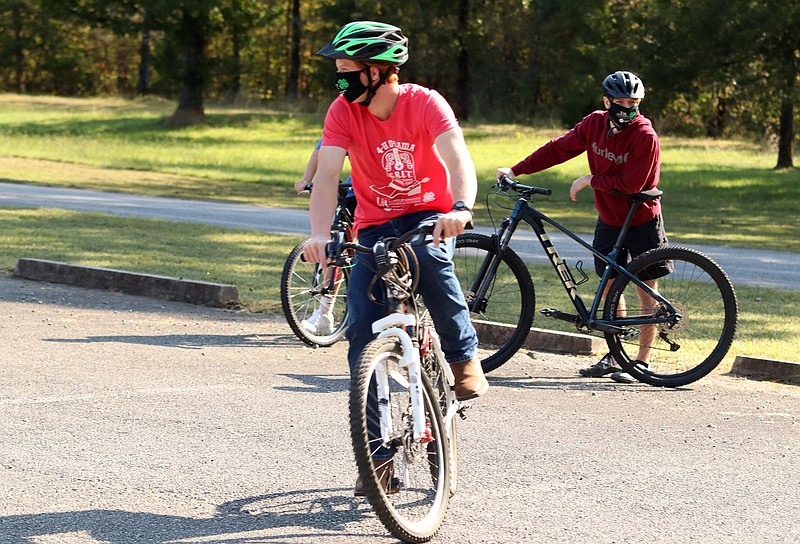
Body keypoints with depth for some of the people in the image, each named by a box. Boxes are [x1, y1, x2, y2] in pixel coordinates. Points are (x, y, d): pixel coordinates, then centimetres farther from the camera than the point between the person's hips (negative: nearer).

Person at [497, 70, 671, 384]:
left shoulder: (645, 135, -23)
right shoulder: (595, 124, -6)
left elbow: (631, 184, -26)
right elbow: (558, 149, -1)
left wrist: (590, 180, -18)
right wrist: (516, 170, -5)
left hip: (642, 221, -6)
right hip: (609, 220, 6)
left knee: (646, 291, 0)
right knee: (609, 287, 10)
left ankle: (642, 361, 7)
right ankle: (615, 356, 20)